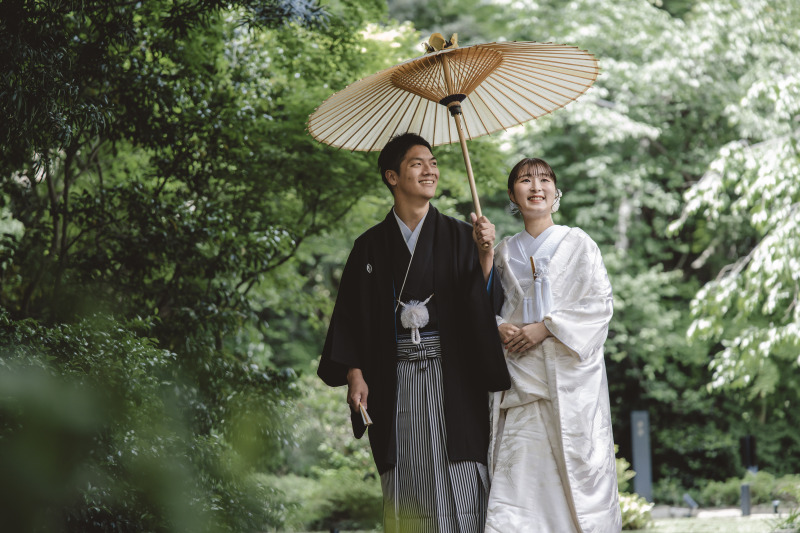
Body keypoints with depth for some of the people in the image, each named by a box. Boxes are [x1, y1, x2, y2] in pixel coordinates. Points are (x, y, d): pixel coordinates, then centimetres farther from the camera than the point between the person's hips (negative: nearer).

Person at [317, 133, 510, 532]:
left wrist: (485, 255, -17)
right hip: (396, 382, 1)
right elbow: (350, 315, 8)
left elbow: (486, 301, -2)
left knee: (458, 483, -6)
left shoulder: (458, 237, 8)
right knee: (407, 486, 0)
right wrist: (355, 373, -2)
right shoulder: (371, 247, 9)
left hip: (451, 377, -1)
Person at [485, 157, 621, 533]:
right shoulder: (504, 252, 14)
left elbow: (600, 303, -3)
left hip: (570, 372, -2)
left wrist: (546, 327, -12)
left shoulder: (577, 244, 5)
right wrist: (500, 328, -5)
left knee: (578, 462, -6)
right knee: (517, 468, -6)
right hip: (520, 376, 2)